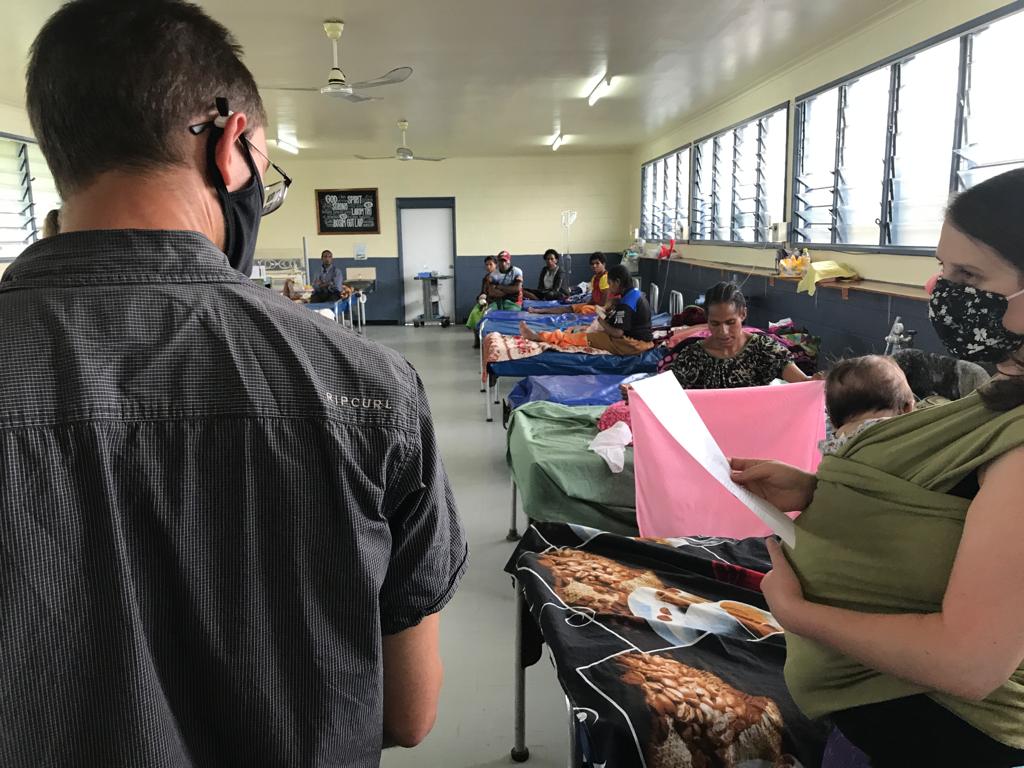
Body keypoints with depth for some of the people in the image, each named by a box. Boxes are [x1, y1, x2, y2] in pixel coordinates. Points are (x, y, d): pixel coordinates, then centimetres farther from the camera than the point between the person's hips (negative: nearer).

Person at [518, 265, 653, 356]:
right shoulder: (636, 294, 11)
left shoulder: (626, 303, -20)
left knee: (585, 338, -8)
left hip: (632, 344, -9)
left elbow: (617, 333, -22)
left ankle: (538, 336, -4)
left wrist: (602, 322, -6)